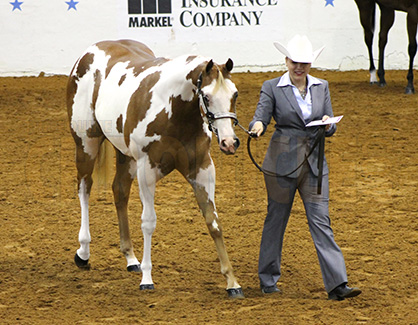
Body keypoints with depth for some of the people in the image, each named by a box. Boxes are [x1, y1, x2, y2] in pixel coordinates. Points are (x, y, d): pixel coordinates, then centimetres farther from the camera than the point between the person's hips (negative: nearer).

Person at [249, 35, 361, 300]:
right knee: (276, 219, 8)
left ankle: (337, 285, -8)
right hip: (282, 162, -2)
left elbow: (331, 129, 8)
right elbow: (261, 117, -10)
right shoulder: (272, 88, -2)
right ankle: (268, 279, 24)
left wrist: (328, 124, -15)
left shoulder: (321, 87, 8)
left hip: (314, 163, 2)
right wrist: (258, 126, -33)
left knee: (321, 221, -3)